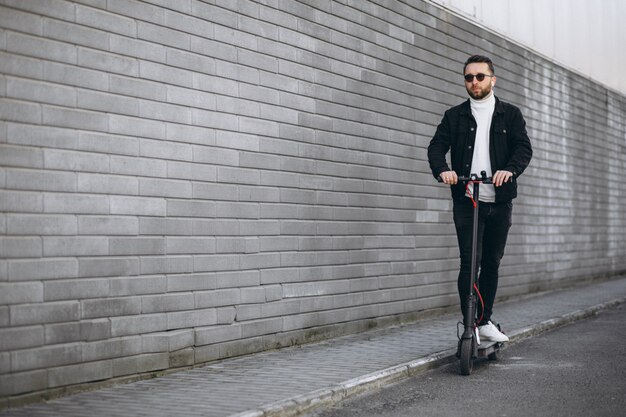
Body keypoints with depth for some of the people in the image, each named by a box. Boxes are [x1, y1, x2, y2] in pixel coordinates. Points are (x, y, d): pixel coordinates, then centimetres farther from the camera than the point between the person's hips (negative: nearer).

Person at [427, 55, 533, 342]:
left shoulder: (510, 114, 9)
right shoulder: (454, 116, 9)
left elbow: (524, 147, -2)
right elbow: (437, 146, -2)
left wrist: (510, 169, -23)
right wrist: (442, 169, -24)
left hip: (500, 202, 2)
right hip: (466, 201, -1)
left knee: (491, 263, 9)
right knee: (469, 262, -9)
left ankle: (485, 321, 21)